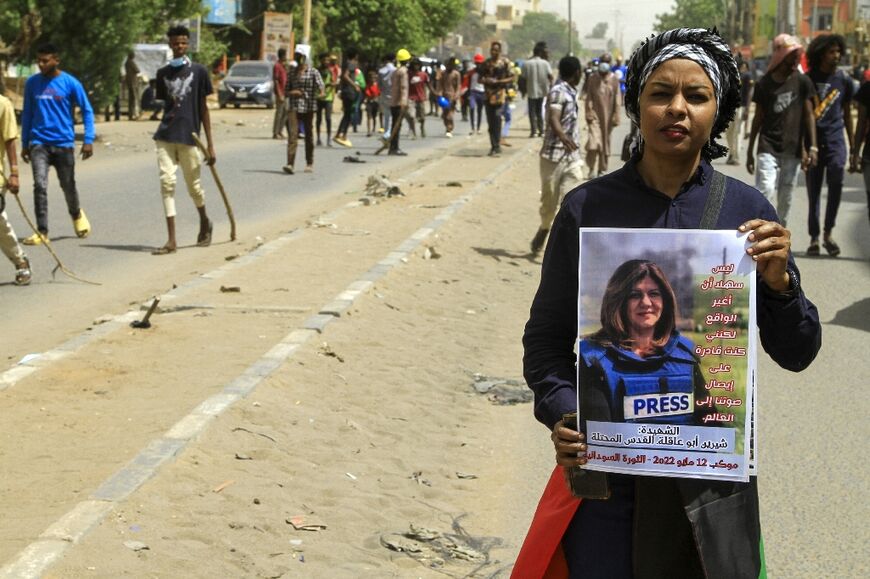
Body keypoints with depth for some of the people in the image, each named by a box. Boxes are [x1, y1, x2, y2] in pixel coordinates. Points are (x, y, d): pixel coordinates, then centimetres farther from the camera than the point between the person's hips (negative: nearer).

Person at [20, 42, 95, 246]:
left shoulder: (70, 83, -4)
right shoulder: (32, 83, 3)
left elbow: (87, 111, 2)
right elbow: (27, 114, 13)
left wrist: (88, 140, -6)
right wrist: (25, 143, 13)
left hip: (64, 143, -1)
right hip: (39, 143, 1)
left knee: (68, 185, 10)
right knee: (40, 185, -13)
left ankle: (77, 215, 41)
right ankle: (42, 231, -11)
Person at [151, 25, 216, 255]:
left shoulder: (198, 71, 1)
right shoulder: (163, 73, 10)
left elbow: (203, 108, 2)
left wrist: (210, 145, 0)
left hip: (189, 137, -2)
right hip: (165, 138, 2)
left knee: (194, 186, 7)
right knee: (167, 182, -7)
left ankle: (205, 222, 36)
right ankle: (171, 239, -6)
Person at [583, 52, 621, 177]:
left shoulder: (614, 79, 1)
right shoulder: (592, 79, 1)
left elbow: (617, 99, 1)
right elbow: (588, 97, 2)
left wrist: (616, 115, -5)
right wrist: (589, 113, -9)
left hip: (608, 116, 1)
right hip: (595, 115, -1)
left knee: (605, 142, 8)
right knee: (594, 140, -15)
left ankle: (603, 169, 19)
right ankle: (592, 168, -3)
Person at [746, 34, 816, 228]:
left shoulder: (802, 82, 2)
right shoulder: (764, 84, 2)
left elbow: (808, 115, 3)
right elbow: (758, 118, 8)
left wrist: (812, 147, -5)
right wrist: (750, 151, 9)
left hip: (792, 151, 1)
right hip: (768, 148, -1)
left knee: (785, 198, 6)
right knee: (766, 191, -16)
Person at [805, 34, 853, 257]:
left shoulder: (844, 79, 9)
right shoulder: (808, 79, 5)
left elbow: (847, 113, 17)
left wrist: (853, 145, 17)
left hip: (835, 139, 0)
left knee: (836, 182, -20)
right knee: (813, 190, 3)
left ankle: (828, 233, -8)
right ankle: (814, 238, 12)